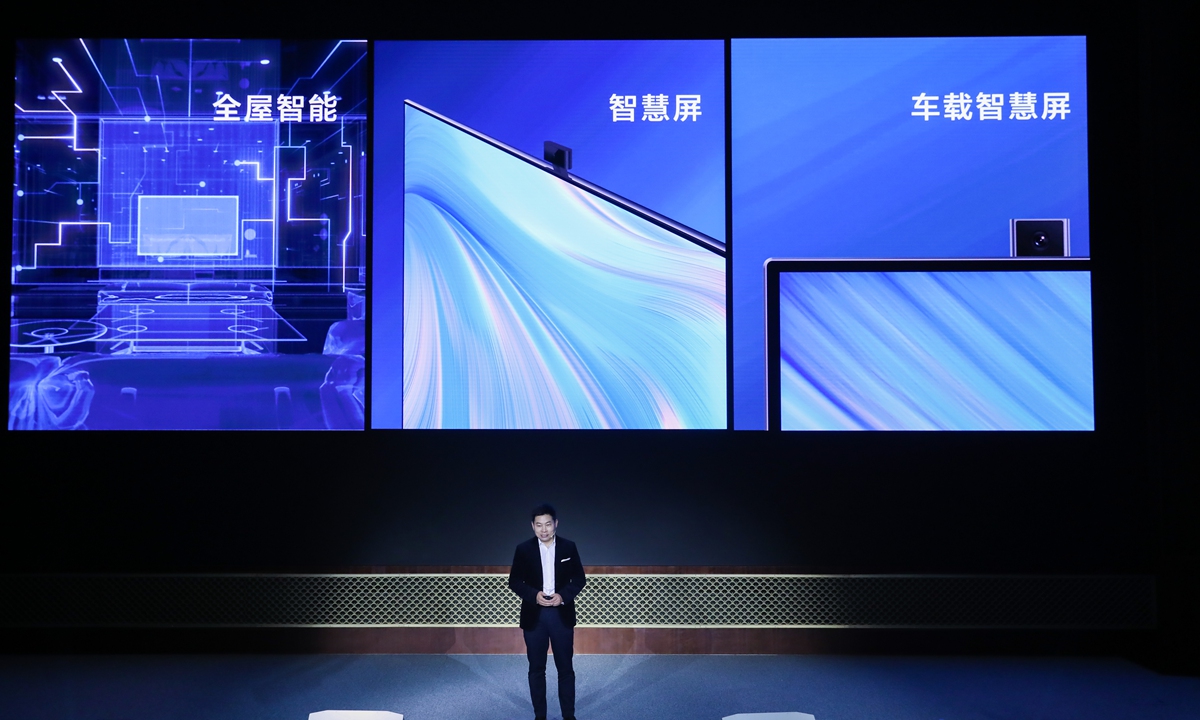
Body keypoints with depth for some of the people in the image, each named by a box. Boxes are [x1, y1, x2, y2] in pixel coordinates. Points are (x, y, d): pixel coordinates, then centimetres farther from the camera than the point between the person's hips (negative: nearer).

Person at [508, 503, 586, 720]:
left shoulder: (569, 547, 0)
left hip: (562, 614, 0)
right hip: (534, 615, 0)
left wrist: (564, 596, -14)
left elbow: (579, 579, 3)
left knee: (565, 668, 6)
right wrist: (534, 595, -16)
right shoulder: (523, 549, -2)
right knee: (536, 668, 7)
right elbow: (514, 581, 0)